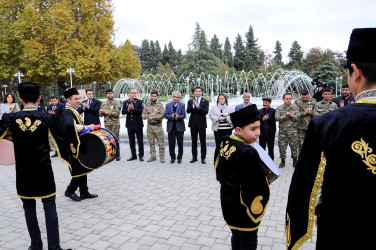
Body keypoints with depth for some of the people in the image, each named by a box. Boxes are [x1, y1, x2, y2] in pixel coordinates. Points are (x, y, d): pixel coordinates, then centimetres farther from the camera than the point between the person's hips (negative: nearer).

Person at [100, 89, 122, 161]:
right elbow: (100, 114, 9)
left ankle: (117, 155, 8)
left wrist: (108, 112, -13)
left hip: (115, 123, -4)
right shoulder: (104, 103, 11)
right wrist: (103, 112, -13)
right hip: (107, 123, 4)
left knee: (116, 138, -1)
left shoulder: (117, 102, -3)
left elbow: (117, 113, -13)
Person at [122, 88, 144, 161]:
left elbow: (140, 111, -12)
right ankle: (133, 155, 18)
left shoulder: (140, 102, 1)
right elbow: (123, 112, 1)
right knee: (131, 141, 8)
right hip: (129, 124, 3)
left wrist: (133, 108, -21)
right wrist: (128, 109, -17)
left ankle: (141, 155, 10)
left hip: (138, 124, -3)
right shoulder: (125, 102, 10)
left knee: (140, 140, 2)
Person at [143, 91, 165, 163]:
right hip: (149, 126, 3)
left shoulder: (160, 105, -1)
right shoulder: (147, 105, 10)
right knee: (151, 143, 9)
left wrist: (154, 117, -21)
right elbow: (143, 114, 7)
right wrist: (145, 116, -16)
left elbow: (162, 115, -10)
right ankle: (153, 156, 20)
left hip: (158, 126, -3)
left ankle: (162, 157, 9)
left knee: (161, 143, -1)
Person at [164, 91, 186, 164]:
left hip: (179, 127, -1)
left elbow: (183, 115, -7)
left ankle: (179, 158, 19)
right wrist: (171, 116, -21)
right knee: (171, 144, 4)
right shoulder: (168, 105, 7)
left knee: (180, 144, 6)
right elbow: (165, 115, -1)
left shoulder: (182, 105, 2)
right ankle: (172, 157, 19)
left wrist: (178, 116, -28)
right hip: (171, 127, 1)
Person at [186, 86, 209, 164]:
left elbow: (206, 112, -12)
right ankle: (194, 157, 17)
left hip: (201, 124, -2)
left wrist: (197, 106, -21)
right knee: (194, 141, 8)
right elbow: (188, 111, -6)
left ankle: (203, 158, 9)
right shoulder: (190, 101, 8)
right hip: (193, 124, 2)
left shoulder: (205, 102, 2)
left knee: (203, 141, 1)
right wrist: (193, 105, -21)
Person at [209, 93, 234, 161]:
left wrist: (225, 118, -15)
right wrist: (218, 118, -14)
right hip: (217, 129, 0)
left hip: (227, 129, 0)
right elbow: (211, 115, 2)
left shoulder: (230, 108, 11)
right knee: (218, 145, -3)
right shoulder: (214, 108, 15)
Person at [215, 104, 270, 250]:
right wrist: (257, 211, -6)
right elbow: (259, 188, -23)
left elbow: (219, 168, 10)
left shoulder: (225, 142, -5)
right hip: (243, 209, -8)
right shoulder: (248, 153, -29)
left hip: (227, 203, 8)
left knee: (236, 237, 25)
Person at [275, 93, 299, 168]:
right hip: (282, 131, 0)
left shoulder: (295, 108, 6)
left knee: (294, 146, 6)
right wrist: (285, 116, -18)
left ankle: (295, 160, 22)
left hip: (293, 131, 0)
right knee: (282, 146, 3)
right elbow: (277, 118, -7)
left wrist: (290, 115, -18)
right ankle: (283, 160, 17)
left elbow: (297, 117, -5)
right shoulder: (279, 108, 5)